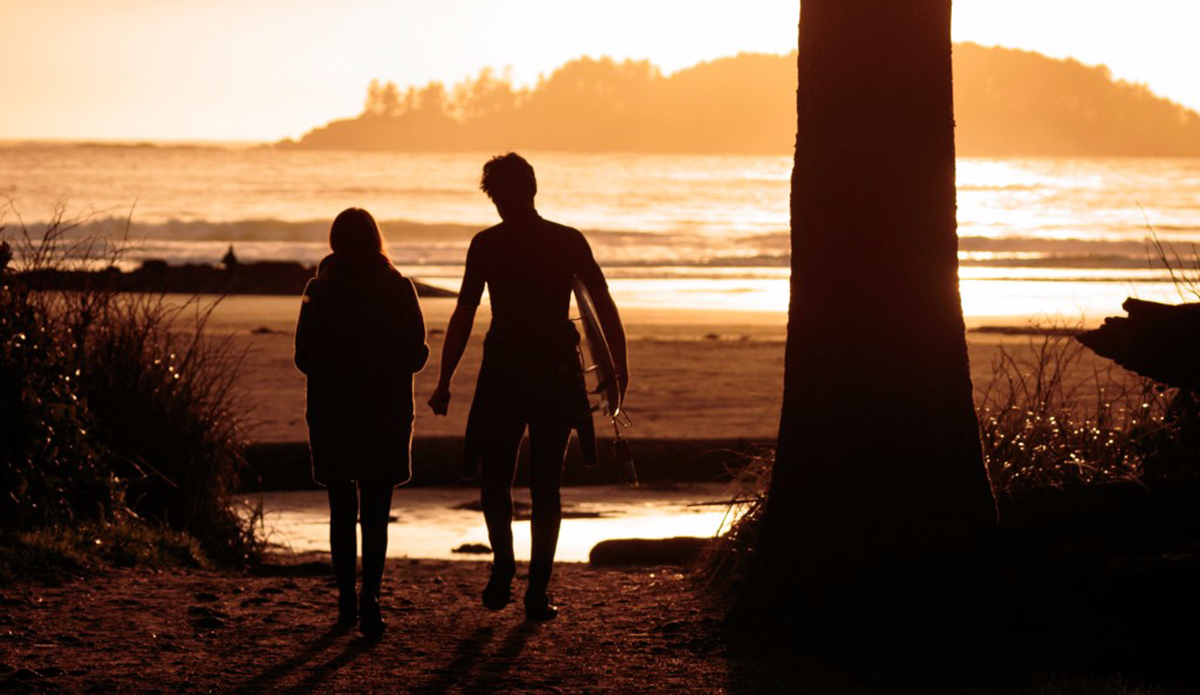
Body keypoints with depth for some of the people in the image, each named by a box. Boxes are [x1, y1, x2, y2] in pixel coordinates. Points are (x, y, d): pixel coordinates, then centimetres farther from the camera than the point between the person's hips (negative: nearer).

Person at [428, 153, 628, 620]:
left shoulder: (487, 244, -4)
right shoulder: (570, 241, 1)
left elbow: (463, 318, -4)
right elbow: (605, 306, -1)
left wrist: (444, 383, -1)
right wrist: (619, 367, 6)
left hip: (503, 373, -1)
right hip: (556, 374, 1)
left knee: (495, 477, 16)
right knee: (546, 485, 8)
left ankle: (504, 563, -3)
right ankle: (538, 591, 4)